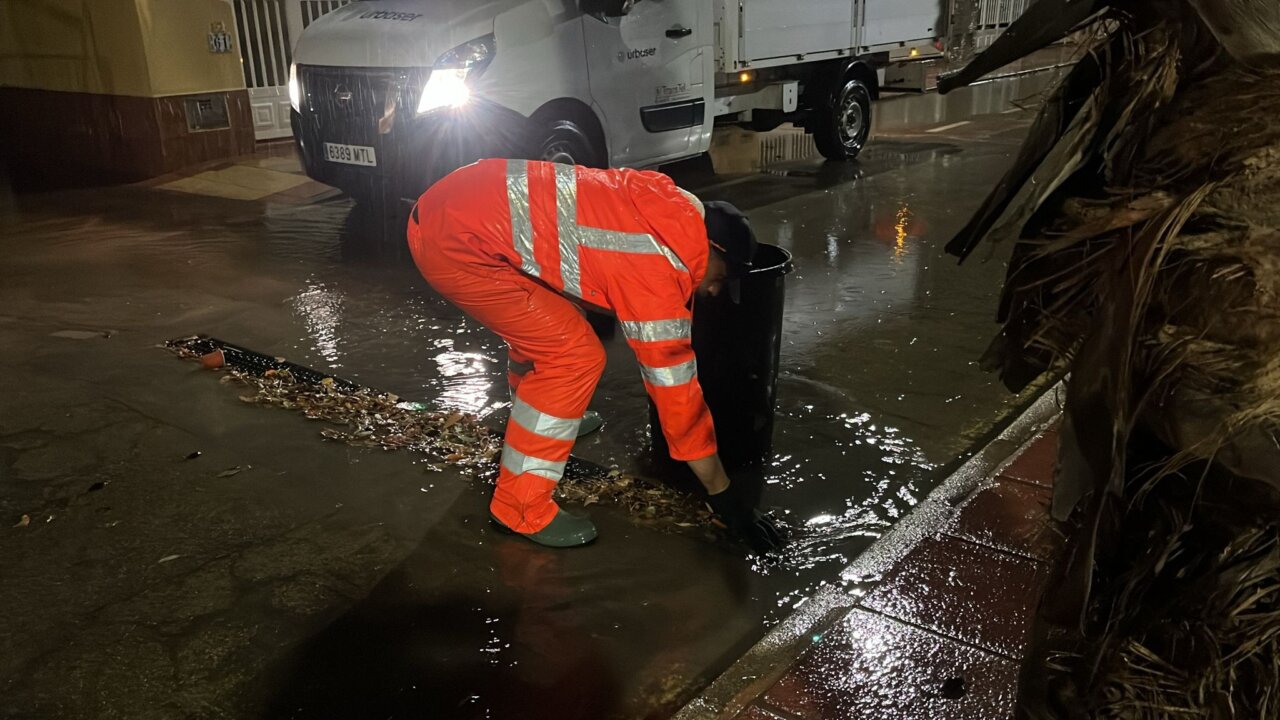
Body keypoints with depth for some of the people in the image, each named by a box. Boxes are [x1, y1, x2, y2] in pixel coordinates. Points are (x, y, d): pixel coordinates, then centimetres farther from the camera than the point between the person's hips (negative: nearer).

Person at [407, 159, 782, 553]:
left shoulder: (666, 204, 9)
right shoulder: (656, 270, -15)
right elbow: (674, 384, -11)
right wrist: (723, 493, -2)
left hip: (460, 203, 10)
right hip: (455, 240, -10)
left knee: (542, 323, 28)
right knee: (575, 357, -9)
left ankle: (534, 420, 52)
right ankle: (520, 507, 2)